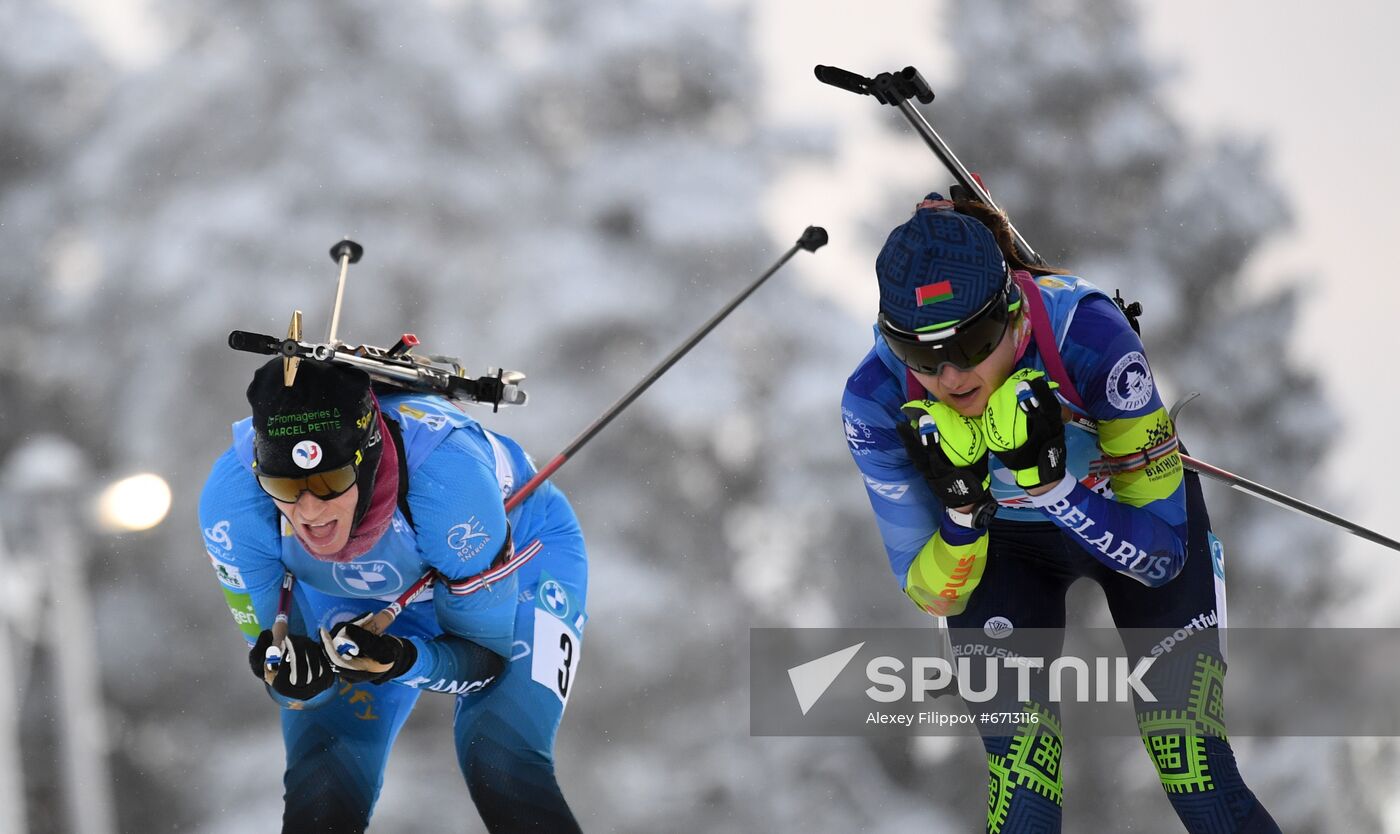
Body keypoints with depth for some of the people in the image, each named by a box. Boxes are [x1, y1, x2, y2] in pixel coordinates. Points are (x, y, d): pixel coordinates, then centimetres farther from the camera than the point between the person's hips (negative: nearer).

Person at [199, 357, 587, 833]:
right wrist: (294, 677, -43)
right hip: (356, 599, 3)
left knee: (500, 772, -22)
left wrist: (403, 661, -46)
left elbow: (486, 655, -26)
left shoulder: (448, 477, -41)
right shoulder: (231, 499, -33)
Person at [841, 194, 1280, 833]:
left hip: (1127, 512, -1)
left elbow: (1161, 555, -30)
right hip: (1003, 546, 1)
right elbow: (933, 596, -19)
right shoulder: (878, 402, -30)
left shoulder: (1088, 334, -37)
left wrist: (1048, 481, -45)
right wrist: (961, 510, -39)